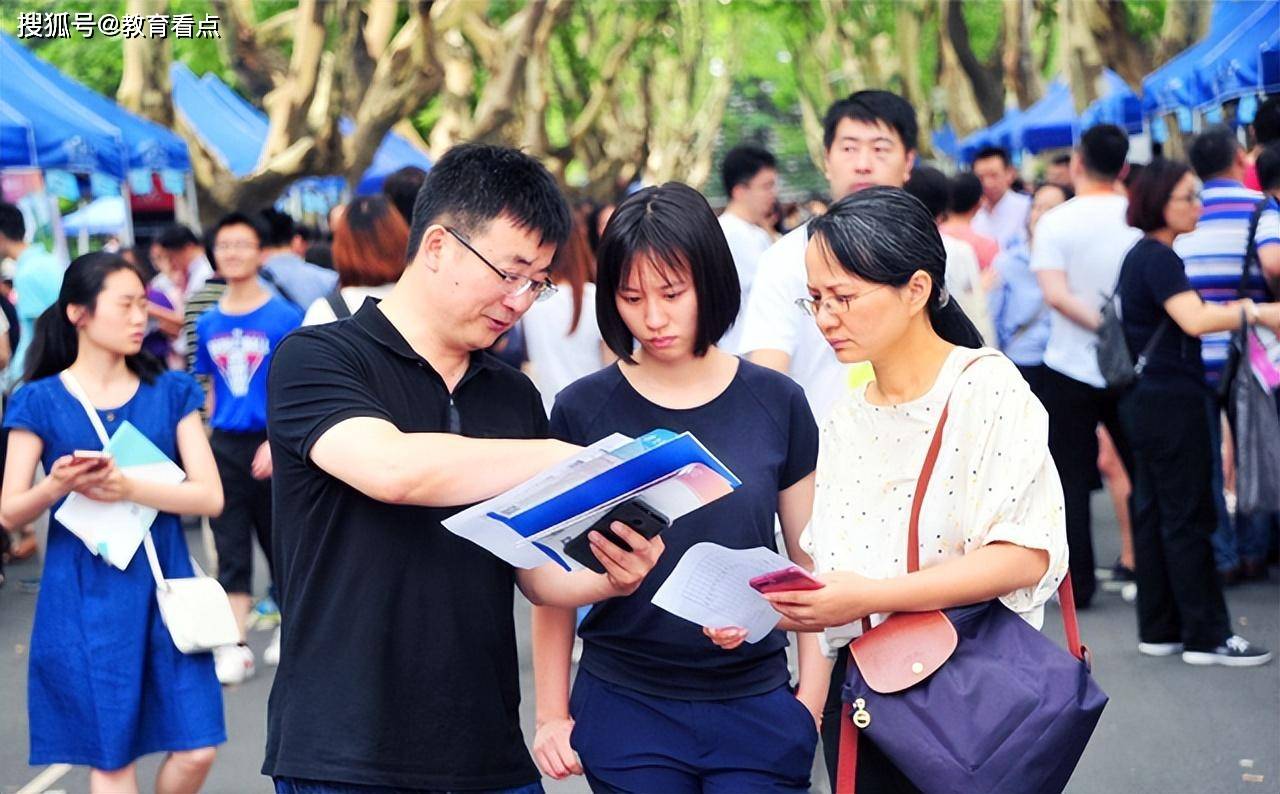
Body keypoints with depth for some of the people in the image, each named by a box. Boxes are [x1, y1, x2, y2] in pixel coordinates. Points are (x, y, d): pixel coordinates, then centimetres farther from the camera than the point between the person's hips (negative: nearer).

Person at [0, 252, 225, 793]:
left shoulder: (170, 393, 5)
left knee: (196, 749, -3)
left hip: (162, 585, 2)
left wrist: (128, 488, -19)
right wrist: (57, 486, -22)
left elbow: (210, 496, -4)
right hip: (85, 597, -2)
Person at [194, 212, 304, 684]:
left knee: (279, 539, 9)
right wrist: (210, 439, 7)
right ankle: (234, 646, 7)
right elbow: (211, 388, 14)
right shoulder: (208, 324, 6)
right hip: (224, 445, 3)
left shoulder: (284, 317, -7)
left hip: (272, 443, -3)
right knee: (231, 548, 3)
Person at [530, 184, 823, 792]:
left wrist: (812, 698, 0)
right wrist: (552, 711, 3)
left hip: (756, 710, 1)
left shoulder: (776, 403, 0)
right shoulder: (583, 410, -2)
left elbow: (813, 564, 5)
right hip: (625, 711, 0)